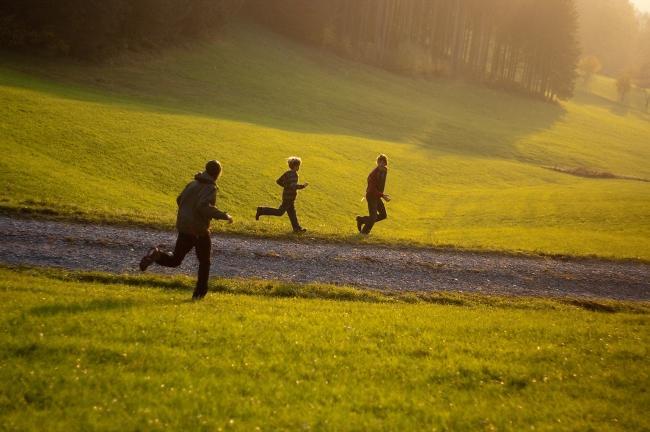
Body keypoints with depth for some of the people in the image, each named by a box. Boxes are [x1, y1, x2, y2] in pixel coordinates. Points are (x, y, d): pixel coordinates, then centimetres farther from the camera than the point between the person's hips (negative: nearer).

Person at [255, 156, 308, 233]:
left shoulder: (287, 173, 7)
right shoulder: (293, 174, -19)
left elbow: (278, 181, 12)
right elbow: (293, 186, -31)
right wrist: (303, 186, -19)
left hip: (287, 196, 10)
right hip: (289, 197, -10)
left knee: (292, 213, 14)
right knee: (280, 212, -4)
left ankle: (297, 228, 21)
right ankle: (262, 211, -4)